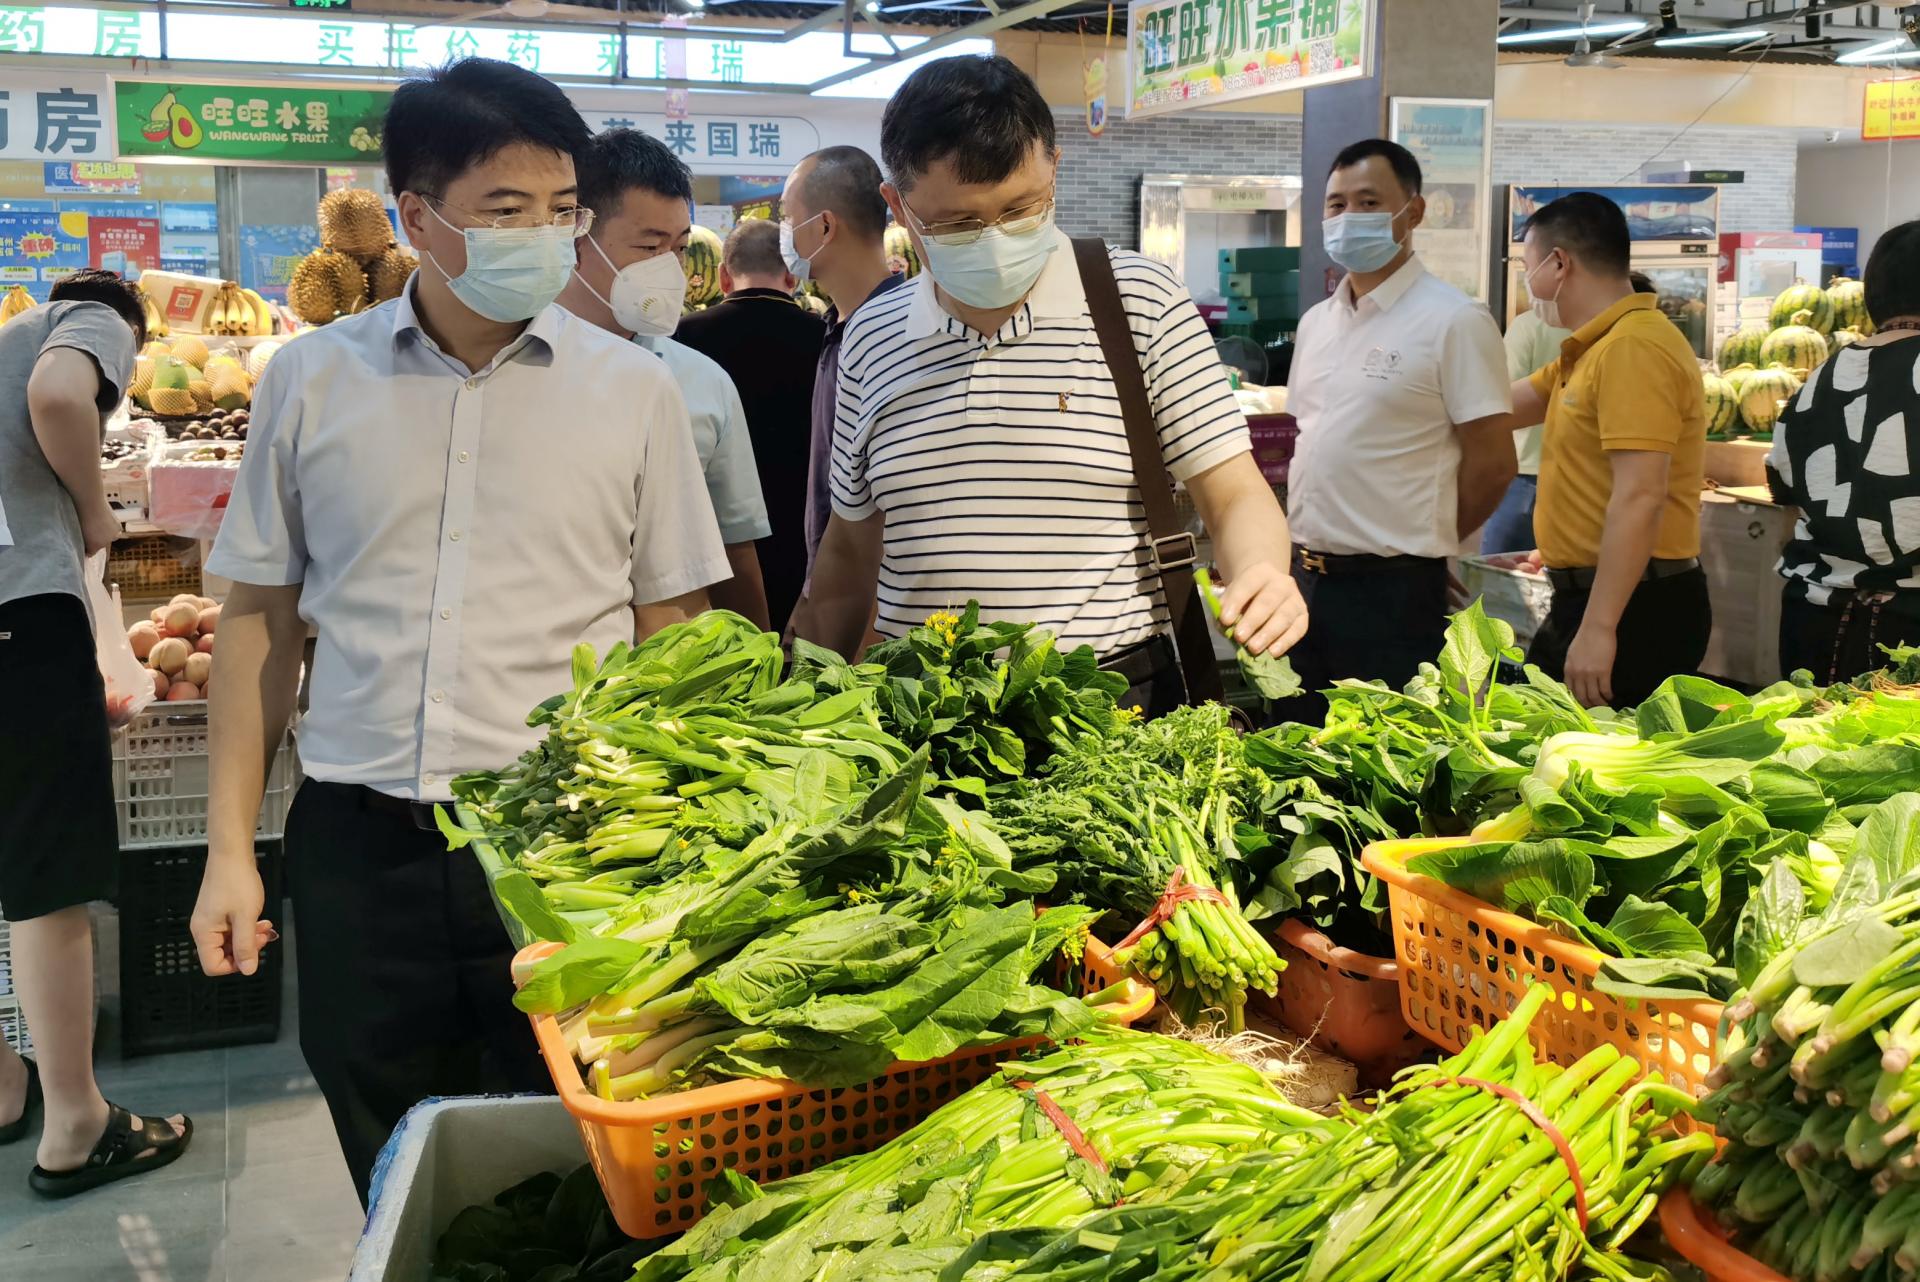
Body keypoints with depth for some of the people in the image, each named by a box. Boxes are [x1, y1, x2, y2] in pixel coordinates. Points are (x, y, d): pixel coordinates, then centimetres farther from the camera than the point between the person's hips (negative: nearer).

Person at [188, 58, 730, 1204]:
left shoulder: (635, 392, 1)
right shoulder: (313, 380, 4)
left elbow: (671, 636, 5)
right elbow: (262, 616, 10)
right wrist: (231, 846, 7)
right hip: (360, 843, 1)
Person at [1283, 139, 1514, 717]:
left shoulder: (1453, 321, -10)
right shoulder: (1316, 322, 12)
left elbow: (1493, 464, -10)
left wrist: (1423, 542, 1)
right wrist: (1312, 540, 11)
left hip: (1391, 590, -7)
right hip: (1305, 580, 7)